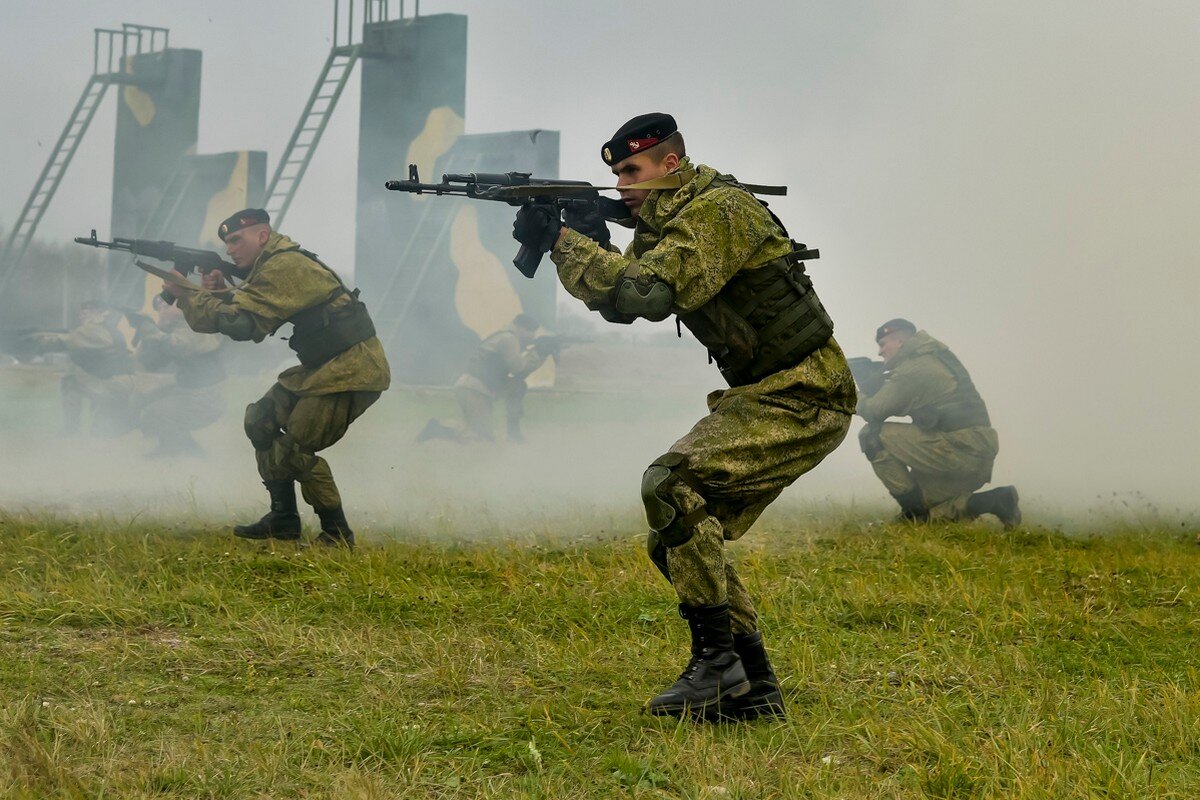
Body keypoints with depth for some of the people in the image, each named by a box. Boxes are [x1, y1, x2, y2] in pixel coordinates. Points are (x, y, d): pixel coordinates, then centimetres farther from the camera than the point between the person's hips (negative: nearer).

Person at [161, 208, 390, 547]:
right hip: (320, 367, 11)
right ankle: (283, 519, 15)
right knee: (261, 420, 11)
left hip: (353, 371, -11)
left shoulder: (284, 268, -18)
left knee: (295, 450, -13)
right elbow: (248, 318, 15)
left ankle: (337, 532, -2)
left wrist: (186, 295, -15)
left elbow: (242, 323, -24)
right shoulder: (271, 266, 15)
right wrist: (219, 293, -4)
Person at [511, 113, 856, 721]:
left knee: (671, 487, -25)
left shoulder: (719, 211, -19)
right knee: (678, 539, 5)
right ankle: (751, 690, 11)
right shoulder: (666, 219, 11)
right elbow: (617, 303, 10)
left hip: (803, 401, -10)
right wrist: (583, 240, -7)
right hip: (758, 397, 10)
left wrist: (565, 240, -22)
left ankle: (717, 661, -19)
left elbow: (646, 294, -30)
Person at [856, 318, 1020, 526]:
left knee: (872, 435, -8)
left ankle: (914, 510, -5)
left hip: (959, 450, -10)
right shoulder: (932, 358, 20)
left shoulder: (913, 368, -9)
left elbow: (874, 411, -11)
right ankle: (992, 501, 6)